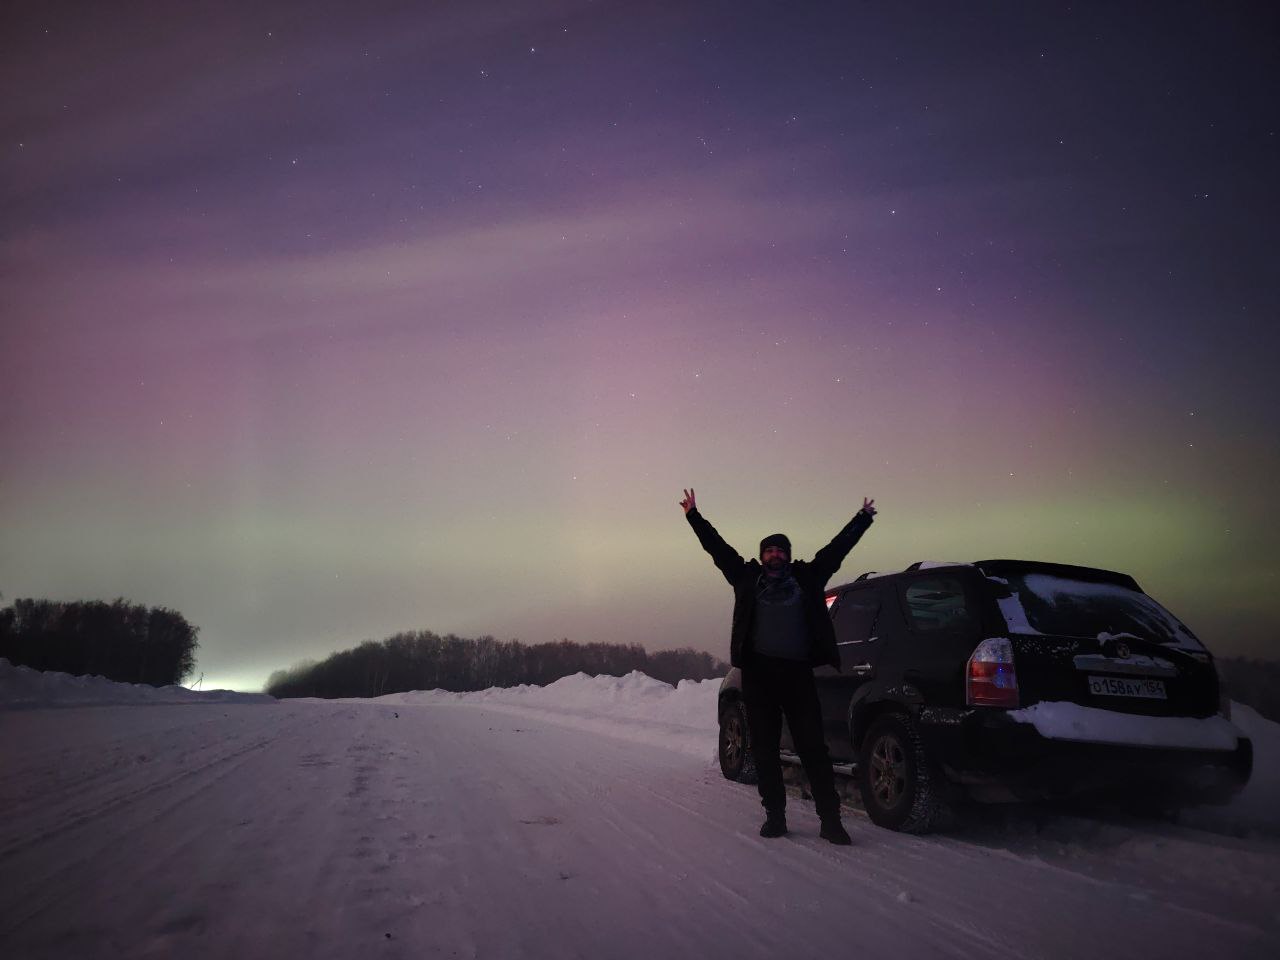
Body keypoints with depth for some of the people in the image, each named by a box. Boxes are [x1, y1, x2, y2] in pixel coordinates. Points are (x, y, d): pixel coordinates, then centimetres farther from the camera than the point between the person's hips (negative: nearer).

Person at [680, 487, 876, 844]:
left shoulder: (806, 577, 11)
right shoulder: (747, 578, 11)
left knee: (813, 747, -2)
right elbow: (716, 546, 14)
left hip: (797, 672, -1)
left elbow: (837, 547, 17)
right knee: (764, 748, 6)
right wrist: (694, 515, 15)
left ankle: (830, 819, 1)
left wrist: (862, 518, 21)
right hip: (758, 672, 1)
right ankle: (775, 815, 15)